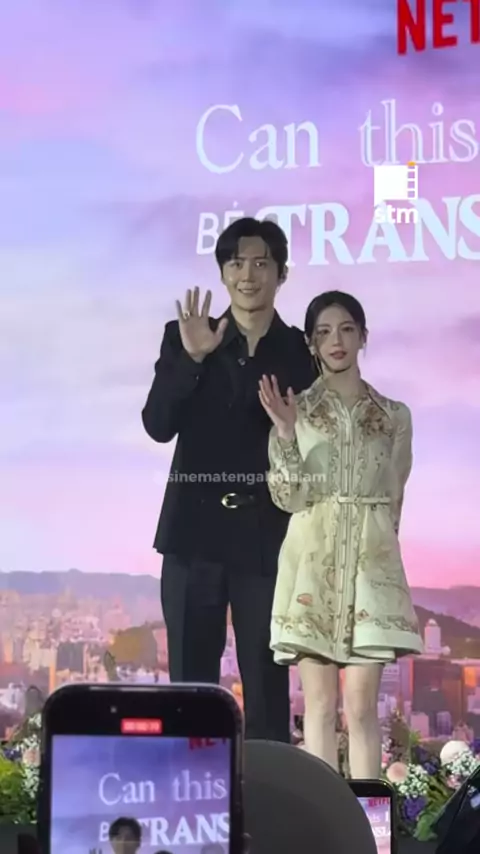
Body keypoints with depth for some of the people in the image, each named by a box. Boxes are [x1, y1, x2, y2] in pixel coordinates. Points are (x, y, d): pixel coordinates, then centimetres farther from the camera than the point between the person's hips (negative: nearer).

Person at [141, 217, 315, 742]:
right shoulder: (183, 337, 7)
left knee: (266, 683, 0)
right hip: (195, 528, 1)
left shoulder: (301, 351, 5)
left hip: (267, 533, -1)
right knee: (190, 681, 4)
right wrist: (192, 358, -14)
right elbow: (158, 425, -4)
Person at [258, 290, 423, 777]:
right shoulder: (293, 410, 5)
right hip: (312, 565, -1)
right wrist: (285, 435, -16)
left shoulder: (394, 416, 9)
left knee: (361, 704, -3)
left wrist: (373, 545, 12)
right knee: (319, 702, -1)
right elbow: (288, 497, -3)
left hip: (371, 564, 1)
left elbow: (393, 500, 14)